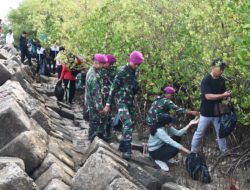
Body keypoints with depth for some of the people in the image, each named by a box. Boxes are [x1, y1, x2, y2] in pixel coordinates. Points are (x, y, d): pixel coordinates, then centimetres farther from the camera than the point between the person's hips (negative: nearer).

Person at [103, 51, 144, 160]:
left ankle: (123, 146, 24)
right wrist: (108, 105, -14)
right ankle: (127, 150, -15)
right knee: (127, 124, -18)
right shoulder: (122, 71, -14)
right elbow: (113, 88, -14)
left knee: (131, 124, 10)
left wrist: (136, 88, 2)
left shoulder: (134, 72, 8)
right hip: (122, 102, -8)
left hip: (130, 102, 8)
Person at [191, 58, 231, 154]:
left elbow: (223, 94, 11)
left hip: (218, 112, 5)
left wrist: (228, 94, -11)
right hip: (206, 113, -5)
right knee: (199, 133, 6)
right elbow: (208, 96, -24)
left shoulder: (221, 80, 3)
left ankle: (224, 151, 28)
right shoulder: (206, 80, -17)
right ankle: (193, 152, 19)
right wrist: (223, 95, -25)